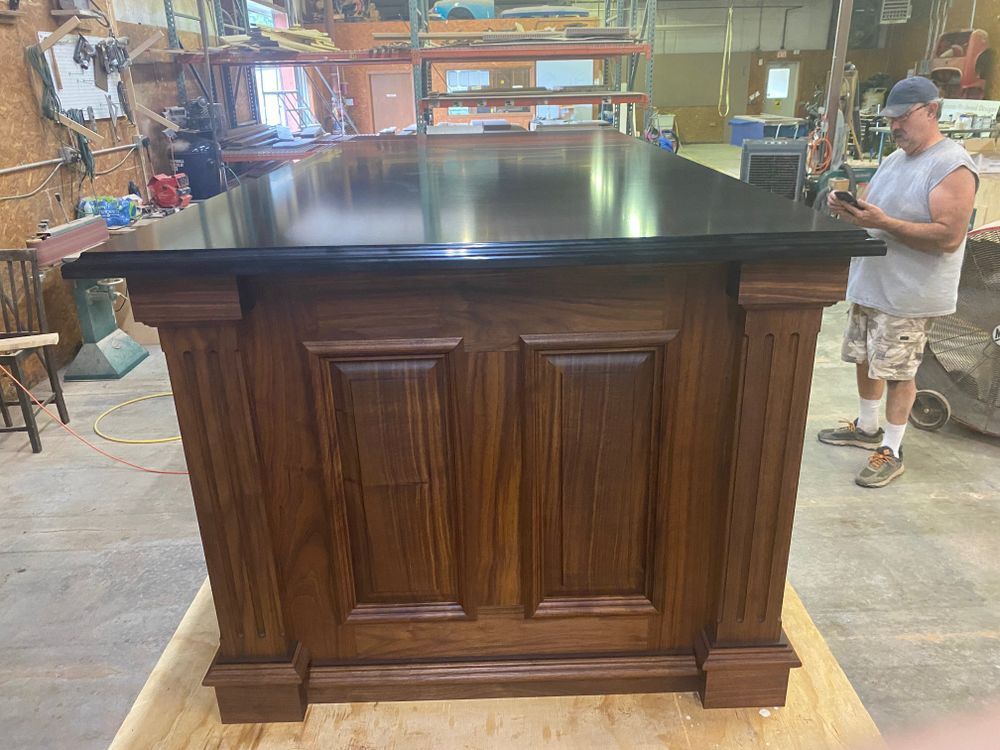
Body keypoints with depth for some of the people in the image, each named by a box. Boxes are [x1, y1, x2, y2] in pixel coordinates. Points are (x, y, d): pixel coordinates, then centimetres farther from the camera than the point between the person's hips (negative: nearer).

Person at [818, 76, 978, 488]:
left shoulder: (952, 166, -15)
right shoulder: (895, 159, 12)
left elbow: (949, 236, -23)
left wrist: (883, 222, -28)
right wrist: (850, 209, -4)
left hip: (908, 295, -8)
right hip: (870, 284, 8)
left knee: (898, 371, 0)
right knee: (866, 358, 17)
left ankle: (891, 450, 13)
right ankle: (867, 427, 35)